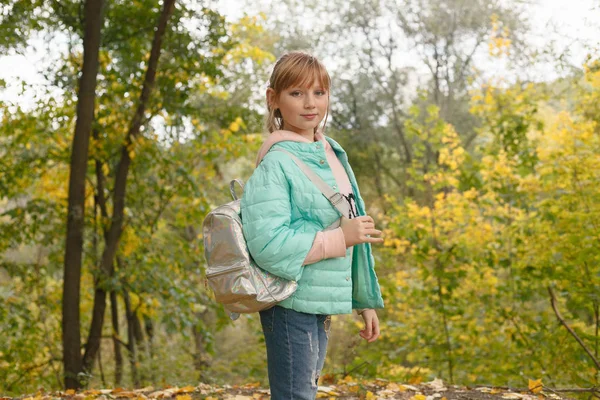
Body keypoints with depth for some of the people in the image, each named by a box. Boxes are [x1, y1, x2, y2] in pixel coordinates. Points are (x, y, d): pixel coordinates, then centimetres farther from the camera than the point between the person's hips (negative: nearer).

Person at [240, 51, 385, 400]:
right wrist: (339, 237, -22)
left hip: (322, 306, 8)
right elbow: (267, 244, -26)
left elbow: (354, 233, 16)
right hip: (291, 305, -8)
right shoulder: (276, 164, -15)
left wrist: (366, 301, 17)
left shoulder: (333, 155, 10)